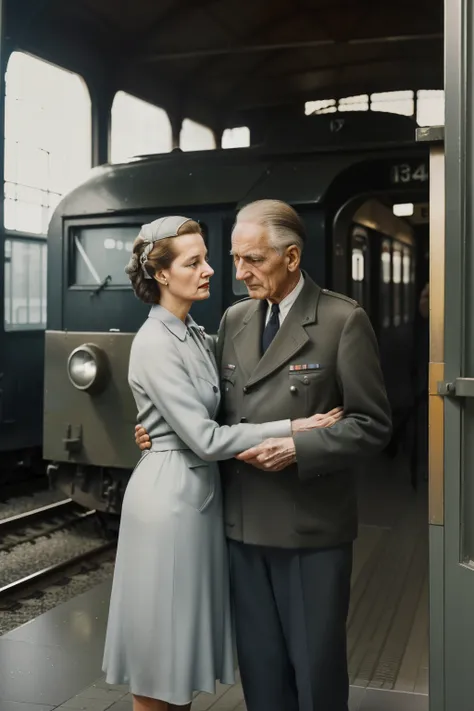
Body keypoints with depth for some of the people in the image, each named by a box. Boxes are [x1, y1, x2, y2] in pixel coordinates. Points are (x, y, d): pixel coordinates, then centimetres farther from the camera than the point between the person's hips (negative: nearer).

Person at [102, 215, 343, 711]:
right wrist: (293, 428, -21)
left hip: (201, 488, 8)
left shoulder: (196, 335, 9)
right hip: (169, 490, -8)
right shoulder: (154, 344, -18)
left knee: (184, 632, 18)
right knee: (160, 640, 6)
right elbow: (205, 439, -22)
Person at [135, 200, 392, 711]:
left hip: (311, 526, -5)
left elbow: (372, 424, -10)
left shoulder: (343, 319, -9)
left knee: (316, 665, 10)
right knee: (259, 663, 16)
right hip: (244, 524, 5)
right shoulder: (234, 319, 9)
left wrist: (298, 448, -21)